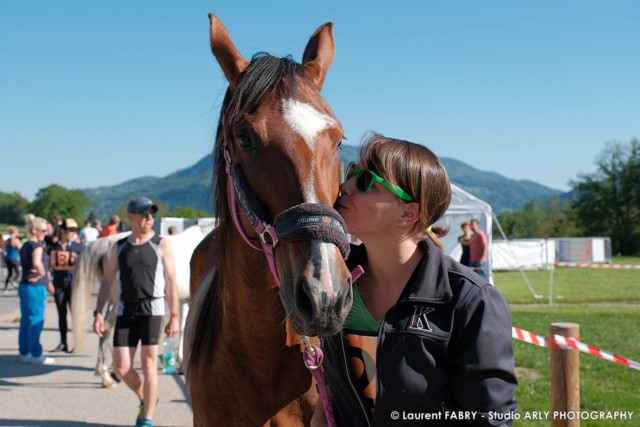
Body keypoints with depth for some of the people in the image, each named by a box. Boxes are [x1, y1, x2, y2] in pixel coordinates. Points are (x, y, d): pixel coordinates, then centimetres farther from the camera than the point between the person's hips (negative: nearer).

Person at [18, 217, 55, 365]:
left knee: (25, 321, 13)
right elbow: (37, 263, -33)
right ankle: (36, 355, 0)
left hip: (24, 285, 9)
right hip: (36, 287, -9)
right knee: (36, 322, -4)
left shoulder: (24, 246, 14)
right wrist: (42, 274, -14)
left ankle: (24, 352, 19)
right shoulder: (36, 246, -15)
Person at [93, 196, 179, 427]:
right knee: (121, 368, 1)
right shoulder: (119, 247, 8)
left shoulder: (162, 245, -1)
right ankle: (145, 399, 30)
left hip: (151, 309, -3)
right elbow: (106, 281, 11)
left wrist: (174, 317, -7)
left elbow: (171, 283, -2)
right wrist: (98, 313, 2)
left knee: (148, 366, -4)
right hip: (126, 310, 3)